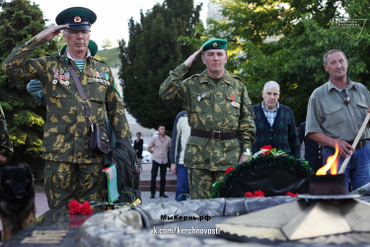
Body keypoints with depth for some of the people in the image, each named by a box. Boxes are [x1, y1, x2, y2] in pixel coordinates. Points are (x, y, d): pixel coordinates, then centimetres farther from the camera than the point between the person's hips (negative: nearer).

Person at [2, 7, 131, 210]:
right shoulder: (50, 66, 8)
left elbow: (116, 109, 16)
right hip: (59, 153, -1)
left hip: (94, 154, 2)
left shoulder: (103, 70, 14)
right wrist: (39, 39, -6)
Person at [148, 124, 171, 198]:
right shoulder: (154, 139, -6)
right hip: (156, 160, -2)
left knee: (163, 177, 4)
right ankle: (152, 192, 3)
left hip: (164, 160, 2)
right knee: (153, 176, -6)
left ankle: (162, 193, 13)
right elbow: (149, 149, 5)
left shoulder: (168, 139, 0)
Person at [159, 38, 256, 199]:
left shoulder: (238, 85, 10)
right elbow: (165, 93, -8)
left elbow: (247, 120, 11)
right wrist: (184, 67, -6)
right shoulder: (192, 85, 6)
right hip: (198, 156, -1)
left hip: (229, 156, 1)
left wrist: (246, 151, 3)